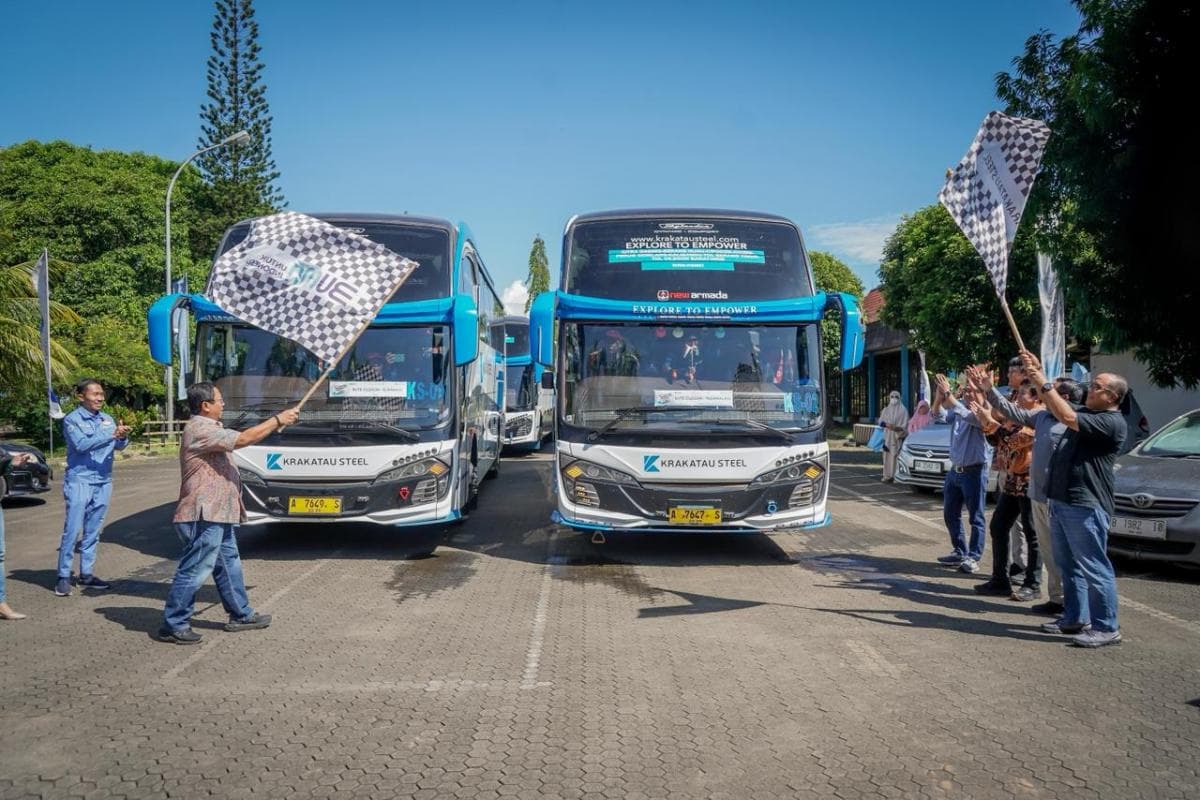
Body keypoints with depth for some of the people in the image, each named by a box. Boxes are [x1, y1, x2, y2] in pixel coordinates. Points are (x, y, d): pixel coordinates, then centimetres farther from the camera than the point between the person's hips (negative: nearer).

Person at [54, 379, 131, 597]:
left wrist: (123, 436, -21)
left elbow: (118, 446, 1)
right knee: (72, 530, -7)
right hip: (79, 480, -5)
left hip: (103, 482, 5)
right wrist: (111, 434, -28)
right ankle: (63, 576, -2)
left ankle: (87, 574, 17)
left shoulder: (107, 419, 10)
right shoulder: (72, 419, -5)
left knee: (93, 531, 10)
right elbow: (81, 444, -21)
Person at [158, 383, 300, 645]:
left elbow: (239, 439, 20)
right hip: (204, 515, -11)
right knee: (194, 570, -4)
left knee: (229, 565, 18)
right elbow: (243, 439, -24)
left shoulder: (209, 428, 15)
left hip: (218, 514, 11)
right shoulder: (199, 430, -19)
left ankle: (240, 615, 29)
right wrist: (278, 419, -16)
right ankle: (173, 625, 5)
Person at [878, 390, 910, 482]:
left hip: (897, 437, -4)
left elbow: (905, 425, -3)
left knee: (896, 456, -10)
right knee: (887, 456, 2)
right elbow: (881, 421, 9)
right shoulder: (886, 409, 15)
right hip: (887, 436, 4)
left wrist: (897, 428, -22)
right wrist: (887, 425, -12)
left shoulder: (903, 410, 2)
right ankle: (887, 475, 6)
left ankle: (896, 475, -9)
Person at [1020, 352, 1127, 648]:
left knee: (1094, 568, -5)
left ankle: (1107, 628, 1)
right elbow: (1055, 406, 20)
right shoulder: (1086, 413, 15)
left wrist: (1043, 383, -20)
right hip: (1061, 501, 10)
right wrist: (1038, 373, 8)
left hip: (1085, 506, -10)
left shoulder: (1112, 422, -14)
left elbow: (1067, 417, -24)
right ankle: (1075, 618, 24)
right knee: (1070, 566, 15)